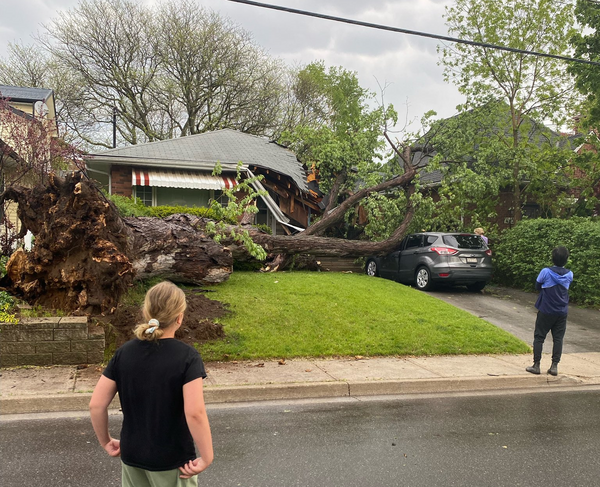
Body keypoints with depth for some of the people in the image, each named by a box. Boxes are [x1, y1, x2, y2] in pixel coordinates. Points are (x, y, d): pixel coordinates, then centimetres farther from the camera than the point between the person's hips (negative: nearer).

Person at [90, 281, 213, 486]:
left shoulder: (124, 352, -6)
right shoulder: (187, 356, -19)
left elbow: (96, 405, -4)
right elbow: (194, 413, -26)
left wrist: (106, 442, 10)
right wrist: (206, 457, -15)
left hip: (131, 455, 4)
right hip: (173, 459, -4)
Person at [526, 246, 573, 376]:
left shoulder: (546, 272, -14)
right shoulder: (569, 275, -2)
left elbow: (537, 286, -1)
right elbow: (566, 288, 12)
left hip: (546, 311, -3)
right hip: (562, 312, 3)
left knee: (539, 337, 6)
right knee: (558, 339, 9)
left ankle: (536, 365, 7)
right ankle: (554, 366, 8)